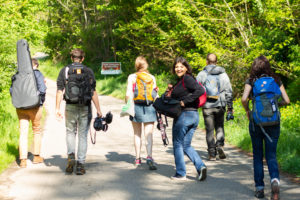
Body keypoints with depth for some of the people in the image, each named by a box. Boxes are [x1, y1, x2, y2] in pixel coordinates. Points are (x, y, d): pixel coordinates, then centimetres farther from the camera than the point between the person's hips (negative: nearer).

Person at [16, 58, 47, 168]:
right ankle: (36, 156, 21)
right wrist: (41, 101, 0)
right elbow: (42, 90, -15)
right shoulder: (38, 74, -4)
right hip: (35, 106, -3)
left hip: (21, 108, 3)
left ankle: (23, 159, -5)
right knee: (37, 131, 15)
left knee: (23, 132, 2)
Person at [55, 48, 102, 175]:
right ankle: (80, 164, 5)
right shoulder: (88, 71, 1)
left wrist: (57, 108, 1)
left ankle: (71, 156, -6)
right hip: (85, 108, 0)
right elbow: (93, 92, -3)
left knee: (70, 133, 17)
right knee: (83, 135, 7)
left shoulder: (64, 71, 2)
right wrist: (98, 110, 1)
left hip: (70, 107, 0)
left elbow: (59, 91, -2)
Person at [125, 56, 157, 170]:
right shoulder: (152, 77, 4)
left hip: (136, 106, 0)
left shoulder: (132, 77, 0)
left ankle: (137, 159, 19)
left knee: (137, 134, 14)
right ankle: (149, 157, -23)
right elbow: (155, 95, 5)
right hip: (149, 107, 0)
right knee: (149, 134, -4)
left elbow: (128, 94, -5)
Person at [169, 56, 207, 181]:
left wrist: (185, 101, -22)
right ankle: (200, 166, -2)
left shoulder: (187, 78, -12)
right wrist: (172, 91, 5)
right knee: (186, 145, 14)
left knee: (178, 144, 5)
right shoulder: (180, 80, 17)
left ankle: (180, 174, 12)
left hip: (184, 115, -9)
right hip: (194, 116, 9)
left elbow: (200, 90, -25)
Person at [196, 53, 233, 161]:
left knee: (209, 129, 5)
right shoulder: (223, 74, 4)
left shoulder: (201, 74, -1)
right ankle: (220, 145, -7)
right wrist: (230, 107, 10)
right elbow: (229, 92, 4)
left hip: (207, 106, -1)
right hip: (220, 105, 1)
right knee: (219, 127, 16)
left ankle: (212, 154, 5)